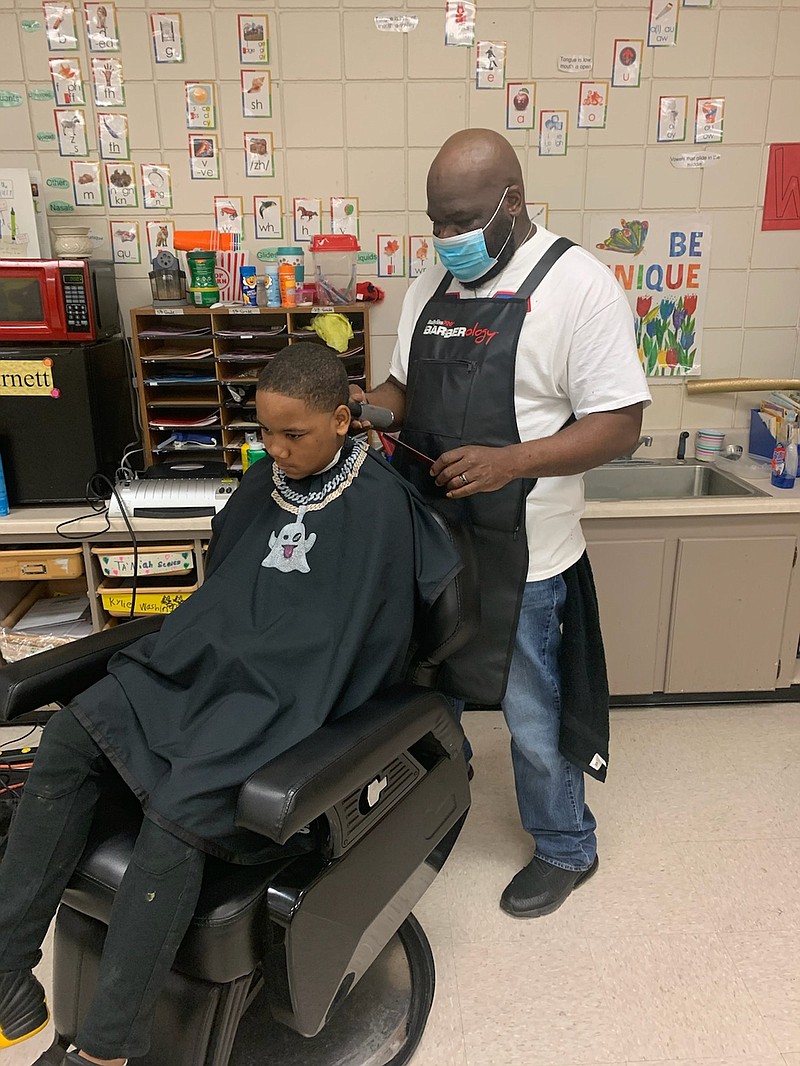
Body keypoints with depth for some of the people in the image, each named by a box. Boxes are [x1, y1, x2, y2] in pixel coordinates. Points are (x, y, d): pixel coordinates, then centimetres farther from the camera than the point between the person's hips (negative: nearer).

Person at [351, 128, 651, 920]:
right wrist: (370, 404, -7)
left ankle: (566, 848, 38)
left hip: (519, 554, -6)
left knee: (532, 719, 11)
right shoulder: (431, 287, 8)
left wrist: (507, 461, -28)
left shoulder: (577, 285, -13)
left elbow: (619, 424, -16)